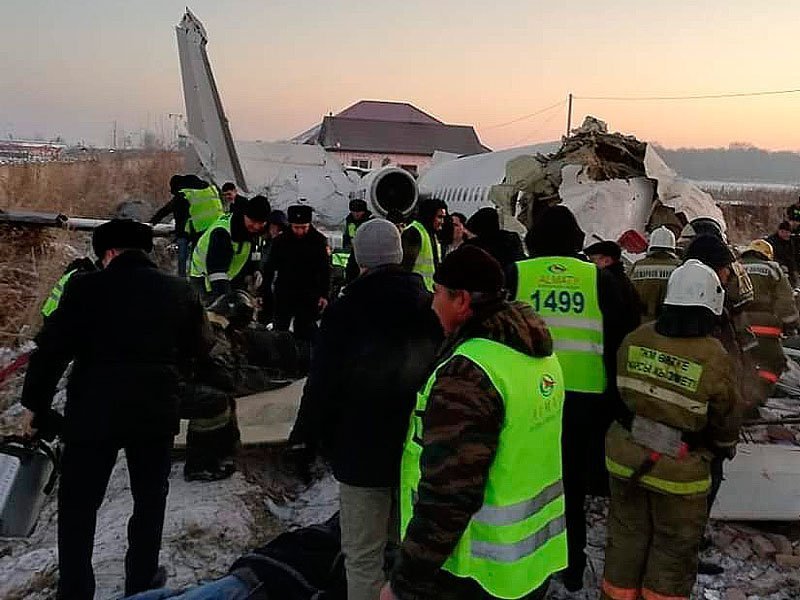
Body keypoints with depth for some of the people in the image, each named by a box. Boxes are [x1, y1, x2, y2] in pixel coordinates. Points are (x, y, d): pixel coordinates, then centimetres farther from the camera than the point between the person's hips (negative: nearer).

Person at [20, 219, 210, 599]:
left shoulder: (85, 287, -7)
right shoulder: (180, 291, 2)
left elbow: (51, 349, -8)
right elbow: (197, 350, 10)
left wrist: (34, 403, 3)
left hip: (93, 410, -2)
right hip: (157, 410, 3)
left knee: (77, 505, 13)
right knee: (150, 501, 19)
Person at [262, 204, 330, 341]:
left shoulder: (319, 241, -5)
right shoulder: (280, 241, -2)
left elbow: (325, 270, 0)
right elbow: (269, 268, 4)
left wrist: (324, 294, -5)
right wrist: (263, 293, 2)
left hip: (309, 297, -2)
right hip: (284, 295, 2)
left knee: (305, 332, 0)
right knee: (280, 330, 10)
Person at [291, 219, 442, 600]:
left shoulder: (344, 312, -12)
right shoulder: (431, 308, 3)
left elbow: (322, 381, -12)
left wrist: (308, 433, 3)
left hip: (362, 450, -5)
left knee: (364, 557, 4)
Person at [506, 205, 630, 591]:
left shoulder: (515, 275, -1)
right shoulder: (600, 280, 3)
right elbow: (618, 344, 3)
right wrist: (617, 402, 11)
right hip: (584, 397, 2)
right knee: (573, 482, 16)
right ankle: (572, 569, 26)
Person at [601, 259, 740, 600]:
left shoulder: (634, 340, -9)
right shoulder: (715, 359, -20)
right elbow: (724, 422, -7)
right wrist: (726, 447, 14)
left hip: (626, 458, 4)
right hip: (678, 471, -4)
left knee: (626, 537, 20)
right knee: (673, 548, 16)